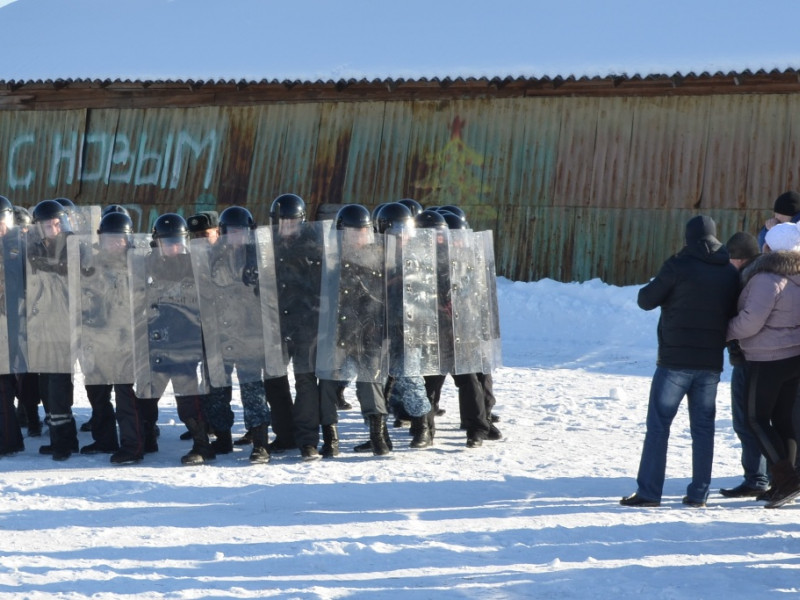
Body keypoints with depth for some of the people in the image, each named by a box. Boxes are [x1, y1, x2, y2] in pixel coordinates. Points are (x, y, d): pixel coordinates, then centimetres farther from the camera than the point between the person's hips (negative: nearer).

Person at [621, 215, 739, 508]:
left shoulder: (678, 266, -10)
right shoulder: (731, 272, 6)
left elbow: (646, 300, -3)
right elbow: (733, 314, 14)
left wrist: (655, 287, 16)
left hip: (675, 361, -4)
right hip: (711, 363, 5)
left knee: (658, 425, 0)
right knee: (703, 428, 10)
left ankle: (649, 492, -2)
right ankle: (698, 493, 10)